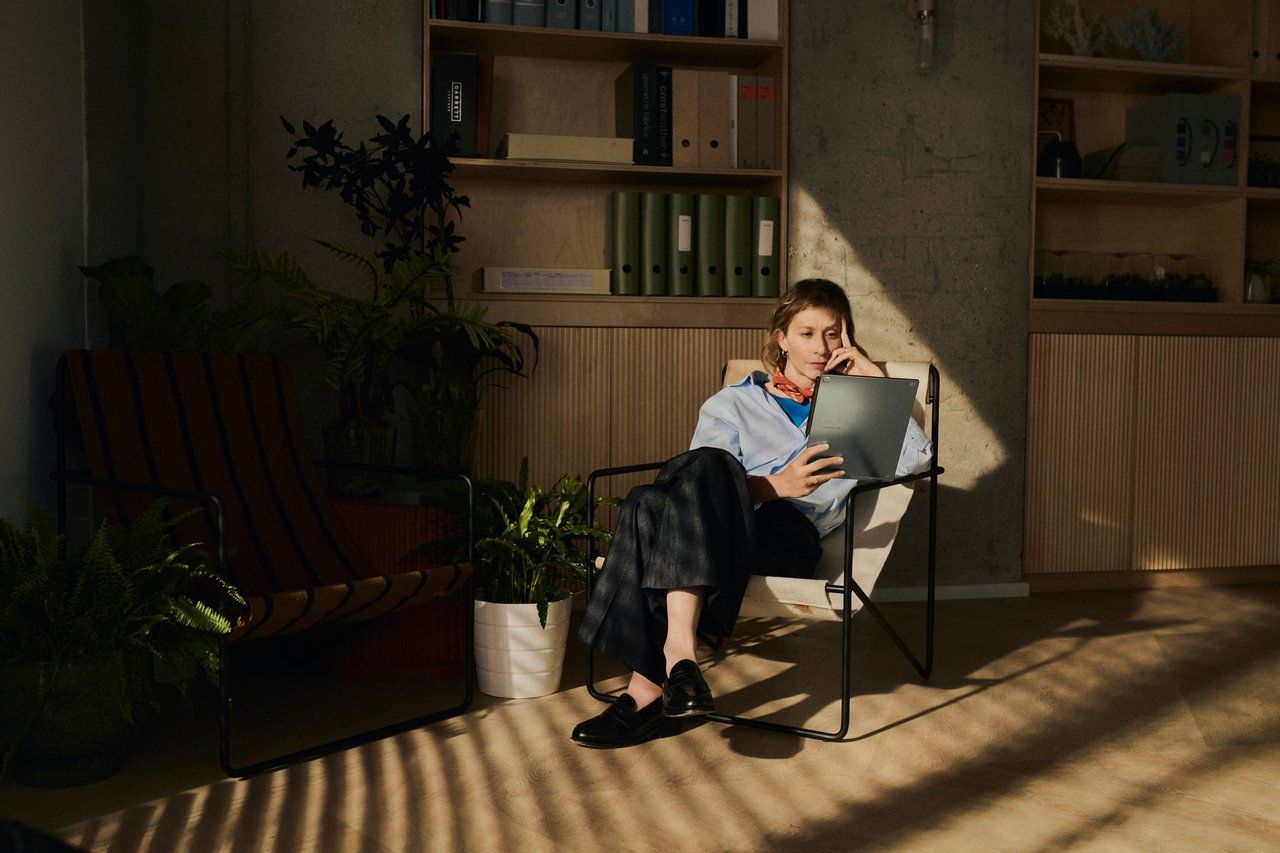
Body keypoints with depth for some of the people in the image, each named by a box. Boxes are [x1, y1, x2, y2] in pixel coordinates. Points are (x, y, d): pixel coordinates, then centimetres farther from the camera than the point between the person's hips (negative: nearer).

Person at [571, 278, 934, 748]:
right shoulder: (731, 404, 27)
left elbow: (917, 457, 13)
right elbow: (704, 479, 6)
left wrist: (874, 376, 15)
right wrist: (775, 485, -14)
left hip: (792, 533, -1)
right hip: (725, 529, 1)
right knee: (650, 502, -35)